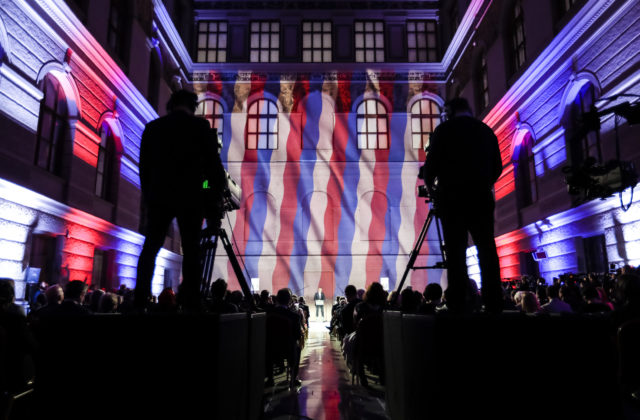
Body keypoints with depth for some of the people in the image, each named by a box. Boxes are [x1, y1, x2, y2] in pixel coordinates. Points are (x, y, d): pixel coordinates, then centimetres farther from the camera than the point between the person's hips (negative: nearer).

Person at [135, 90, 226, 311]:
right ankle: (190, 302, -3)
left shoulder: (153, 127, 11)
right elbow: (213, 162, -1)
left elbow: (144, 167, 12)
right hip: (190, 197, -3)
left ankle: (140, 300, 4)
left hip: (158, 196, 3)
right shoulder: (200, 125, 1)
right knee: (191, 250, -1)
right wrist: (218, 193, 9)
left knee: (150, 247, 8)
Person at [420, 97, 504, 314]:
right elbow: (497, 167, 14)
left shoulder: (444, 129, 1)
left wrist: (429, 183, 14)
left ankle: (459, 306, -5)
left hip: (453, 198, -3)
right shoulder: (487, 131, 14)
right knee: (487, 252, 4)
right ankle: (494, 305, 2)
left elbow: (432, 162, -4)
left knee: (456, 253, -4)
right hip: (481, 198, 4)